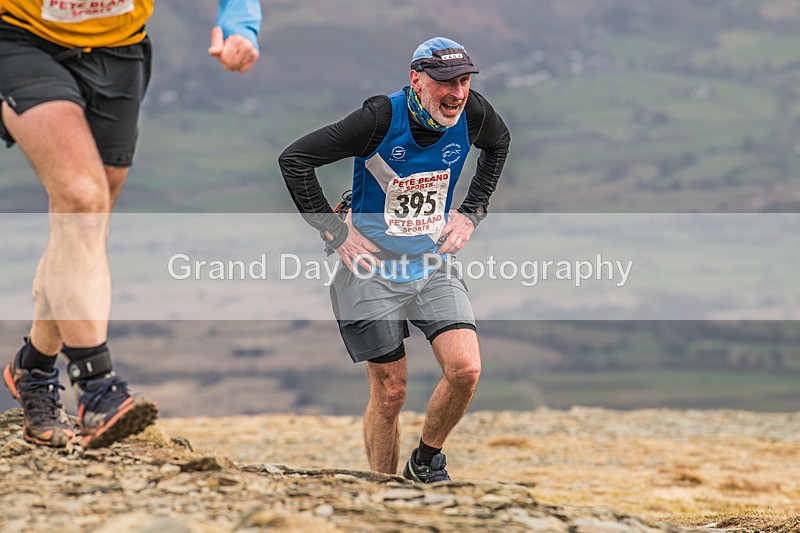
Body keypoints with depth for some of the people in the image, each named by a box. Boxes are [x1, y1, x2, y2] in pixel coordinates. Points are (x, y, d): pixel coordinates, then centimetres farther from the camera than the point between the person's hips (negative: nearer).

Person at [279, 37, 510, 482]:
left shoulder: (472, 114, -9)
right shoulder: (381, 119, -22)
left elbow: (500, 143, 17)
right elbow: (294, 159, -16)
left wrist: (471, 213, 9)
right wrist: (335, 232, -14)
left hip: (433, 262, 4)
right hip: (373, 267, -4)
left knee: (466, 369, -14)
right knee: (390, 392, 0)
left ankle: (427, 459, 11)